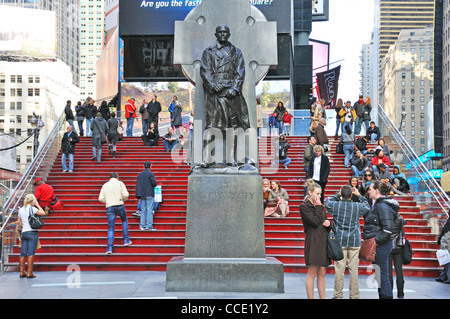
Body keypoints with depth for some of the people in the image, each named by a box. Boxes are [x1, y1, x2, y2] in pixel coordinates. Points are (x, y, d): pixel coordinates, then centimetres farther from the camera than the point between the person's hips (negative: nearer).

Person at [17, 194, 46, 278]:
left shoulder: (21, 210, 10)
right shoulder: (32, 208, -8)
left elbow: (19, 222, 15)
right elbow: (43, 213, -4)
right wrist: (37, 205, 5)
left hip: (23, 232, 6)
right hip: (32, 232, -6)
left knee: (23, 253, 7)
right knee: (31, 253, -5)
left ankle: (22, 272, 8)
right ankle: (29, 273, -7)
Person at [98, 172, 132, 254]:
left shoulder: (105, 185, 14)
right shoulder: (119, 183, 5)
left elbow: (101, 198, 7)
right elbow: (125, 194, -5)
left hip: (109, 207, 2)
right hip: (120, 205, -2)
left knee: (111, 228, 3)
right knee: (124, 220, 24)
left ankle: (109, 248, -5)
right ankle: (126, 240, 19)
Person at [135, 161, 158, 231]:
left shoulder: (140, 174, 11)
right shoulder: (150, 174, -7)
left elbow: (137, 185, 10)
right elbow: (154, 183, -14)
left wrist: (138, 196, 12)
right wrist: (155, 184, 12)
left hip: (142, 195, 6)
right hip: (149, 195, -5)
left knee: (143, 210, 7)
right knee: (149, 210, -4)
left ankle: (142, 226, 5)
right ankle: (149, 226, -8)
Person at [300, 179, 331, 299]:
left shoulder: (319, 206, 18)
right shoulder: (304, 206, -5)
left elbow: (325, 220, 21)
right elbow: (315, 221, -15)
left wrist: (327, 222, -2)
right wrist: (319, 207, -6)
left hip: (323, 241, 7)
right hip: (313, 241, -7)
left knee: (322, 273, 9)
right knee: (312, 273, -6)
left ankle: (322, 297, 13)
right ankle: (310, 297, -1)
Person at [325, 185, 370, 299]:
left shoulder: (335, 205, -5)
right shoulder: (358, 206, -4)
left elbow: (327, 202, 18)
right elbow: (367, 206, 19)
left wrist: (338, 194, 21)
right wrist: (359, 195, 24)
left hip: (340, 241, 0)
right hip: (354, 242, 0)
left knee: (339, 269, 1)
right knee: (353, 269, 3)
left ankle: (338, 295, 6)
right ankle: (354, 295, 7)